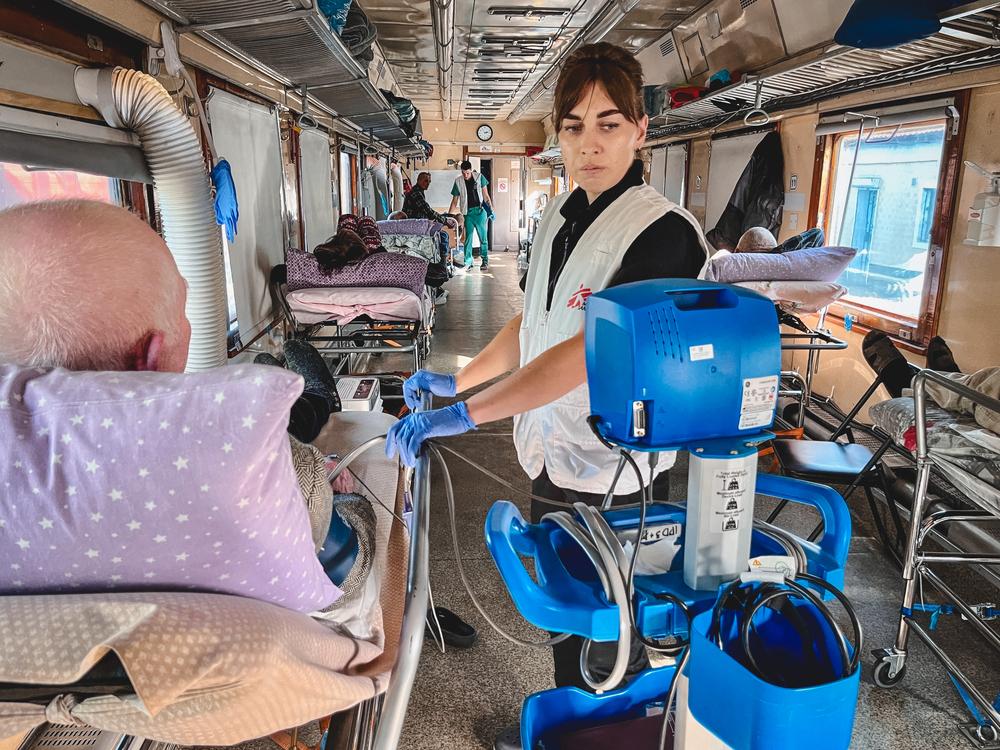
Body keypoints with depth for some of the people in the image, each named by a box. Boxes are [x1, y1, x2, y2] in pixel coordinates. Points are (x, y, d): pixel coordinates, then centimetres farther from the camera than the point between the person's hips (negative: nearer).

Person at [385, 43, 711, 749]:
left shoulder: (664, 233, -19)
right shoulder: (559, 217, 6)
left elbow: (589, 350, -28)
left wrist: (467, 414, -30)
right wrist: (456, 380, 9)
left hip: (609, 476, -7)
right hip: (550, 453, 7)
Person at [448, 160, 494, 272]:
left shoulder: (479, 177, 0)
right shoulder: (458, 181, 2)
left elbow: (485, 195, 4)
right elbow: (455, 201, 5)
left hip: (480, 210, -1)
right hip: (467, 212, 1)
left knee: (483, 237, 2)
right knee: (468, 237, 2)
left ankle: (485, 261, 12)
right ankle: (468, 262, 8)